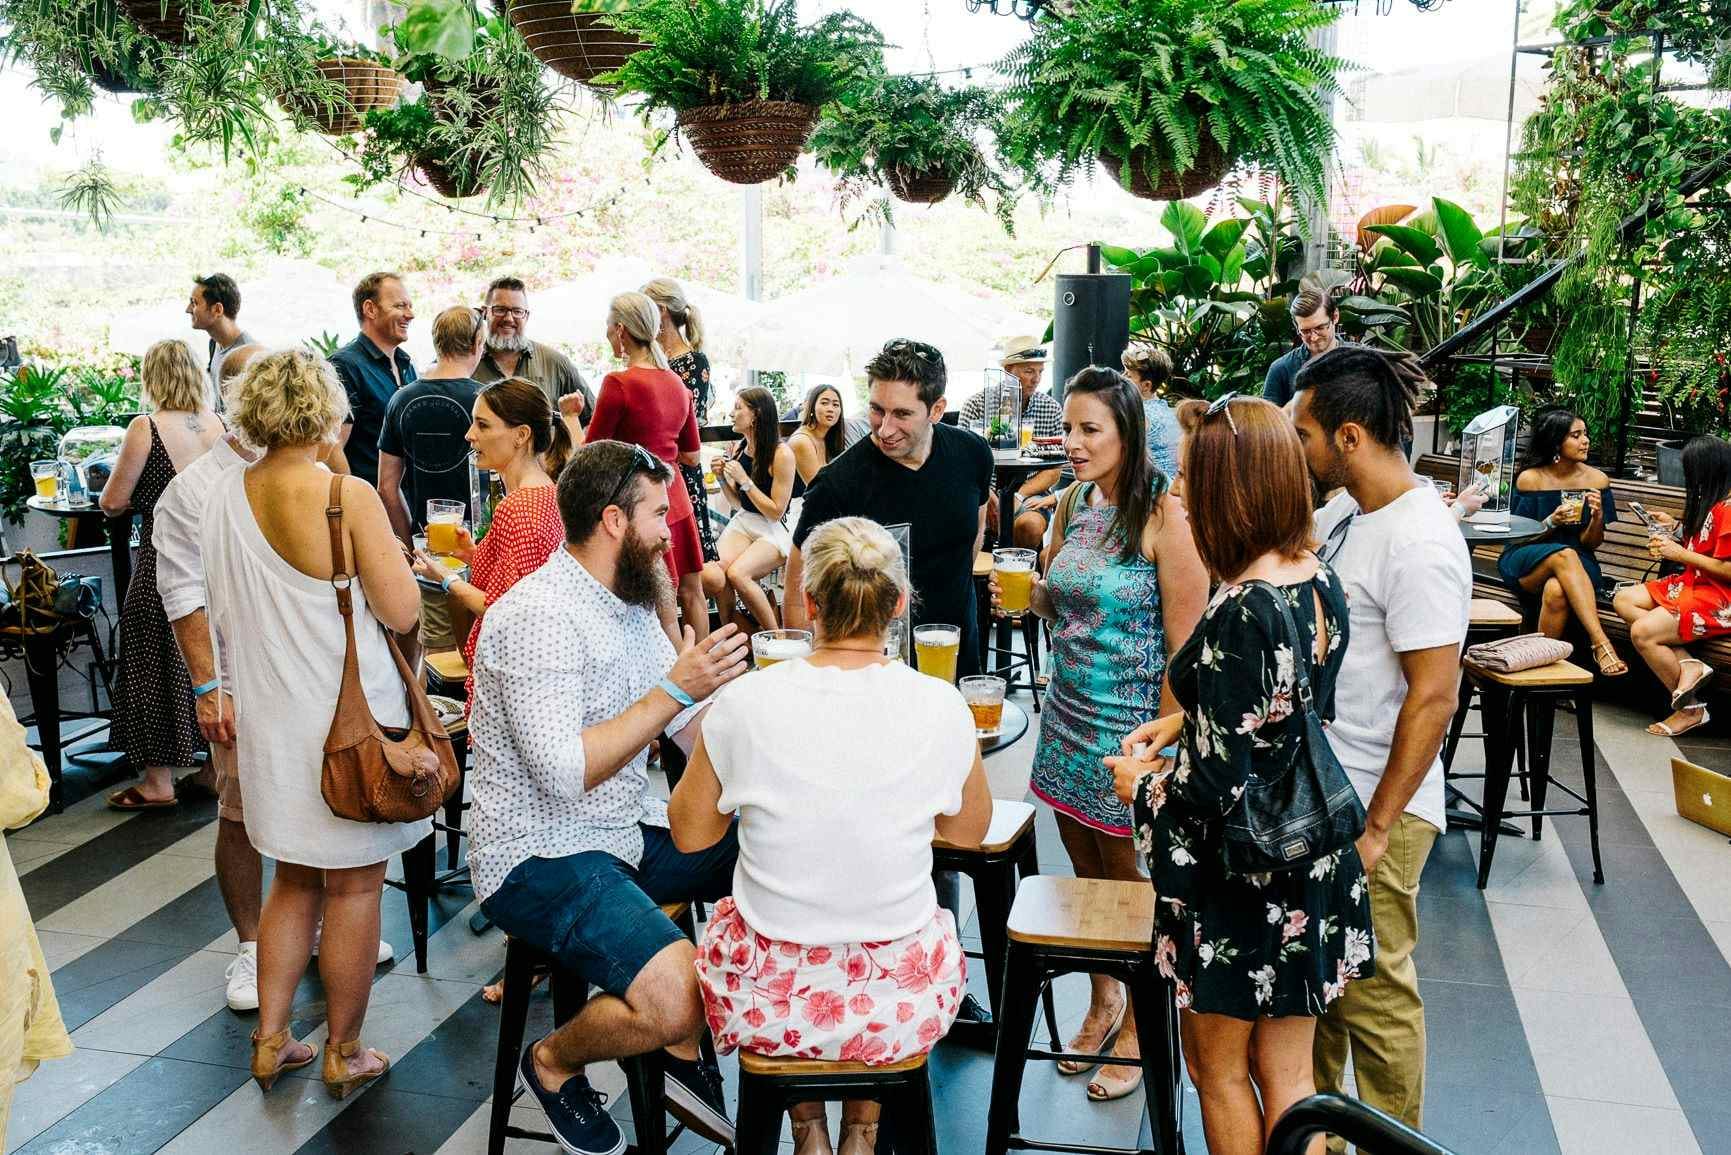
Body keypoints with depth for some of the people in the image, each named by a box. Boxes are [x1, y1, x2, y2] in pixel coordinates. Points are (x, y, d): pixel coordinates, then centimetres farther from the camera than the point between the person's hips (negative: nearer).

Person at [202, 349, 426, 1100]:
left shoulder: (225, 495, 0)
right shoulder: (349, 497, -18)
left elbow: (219, 612, 9)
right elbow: (402, 611, -16)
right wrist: (379, 545, 1)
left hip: (270, 718, 6)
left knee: (295, 881, 21)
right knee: (353, 889, 9)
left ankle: (271, 1041, 29)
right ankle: (343, 1054, 22)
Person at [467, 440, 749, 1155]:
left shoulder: (630, 602, 8)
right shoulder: (540, 614, -20)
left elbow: (697, 729, 9)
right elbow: (564, 772, -27)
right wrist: (674, 691, -25)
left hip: (627, 833, 9)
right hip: (540, 855, -9)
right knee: (678, 999, -27)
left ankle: (682, 1053, 13)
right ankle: (554, 1064, 7)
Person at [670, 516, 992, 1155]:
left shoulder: (743, 703, -18)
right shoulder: (940, 708, -15)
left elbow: (690, 832, -1)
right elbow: (968, 832, 4)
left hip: (769, 1006, 0)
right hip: (904, 1007, 1)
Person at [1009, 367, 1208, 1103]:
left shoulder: (1164, 517, -16)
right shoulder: (1074, 504, 5)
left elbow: (1185, 648, -16)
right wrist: (1028, 594, -4)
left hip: (1131, 732, -6)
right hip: (1069, 721, 6)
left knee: (1132, 888, 9)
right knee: (1086, 877, 17)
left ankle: (1137, 1027, 29)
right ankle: (1103, 1002, 38)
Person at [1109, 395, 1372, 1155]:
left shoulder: (1241, 614, -27)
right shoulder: (1322, 584, -3)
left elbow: (1221, 784, -25)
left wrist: (1143, 784, -7)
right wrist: (1183, 722, 11)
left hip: (1239, 875, -7)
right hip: (1314, 864, 7)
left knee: (1218, 1070, 16)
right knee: (1287, 1071, 21)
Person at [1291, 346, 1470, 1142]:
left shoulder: (1418, 544, -21)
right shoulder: (1342, 512, 5)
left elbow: (1433, 697, -22)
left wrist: (1376, 828, -19)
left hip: (1373, 806, -8)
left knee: (1371, 991, 7)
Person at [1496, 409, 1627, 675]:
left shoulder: (1597, 480, 2)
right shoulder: (1530, 479, -3)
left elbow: (1590, 544, 4)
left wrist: (1597, 517, -17)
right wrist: (1551, 522, -18)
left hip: (1577, 564, 1)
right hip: (1526, 563, -1)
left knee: (1556, 591, -38)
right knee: (1564, 555, -38)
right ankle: (1601, 644, -44)